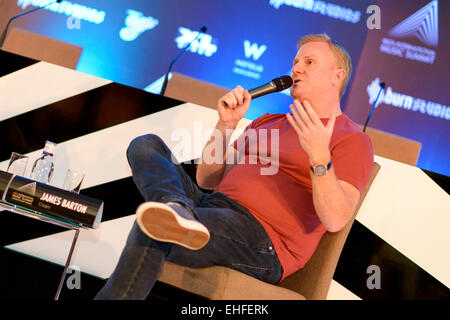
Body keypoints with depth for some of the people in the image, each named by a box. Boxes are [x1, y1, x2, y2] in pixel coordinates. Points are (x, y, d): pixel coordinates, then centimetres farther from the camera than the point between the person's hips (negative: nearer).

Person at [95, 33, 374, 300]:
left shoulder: (352, 140, 2)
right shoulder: (267, 122, 26)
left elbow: (335, 220, -14)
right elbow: (207, 180, 21)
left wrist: (319, 156, -27)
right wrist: (226, 124, 8)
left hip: (263, 243, -8)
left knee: (152, 230, -32)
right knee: (146, 145, -4)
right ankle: (177, 208, -33)